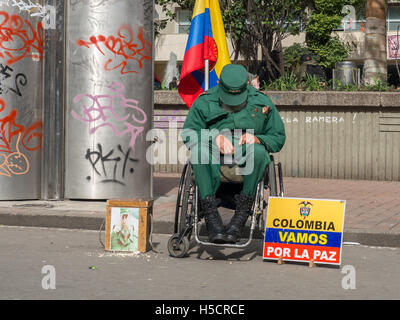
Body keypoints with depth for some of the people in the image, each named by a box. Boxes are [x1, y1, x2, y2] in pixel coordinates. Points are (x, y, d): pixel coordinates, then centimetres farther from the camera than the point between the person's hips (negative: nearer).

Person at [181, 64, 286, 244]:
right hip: (214, 158, 0)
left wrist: (257, 139, -9)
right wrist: (215, 138, -12)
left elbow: (278, 138, 14)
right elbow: (187, 133, 6)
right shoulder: (204, 102, 8)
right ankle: (211, 218, -39)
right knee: (198, 149, -35)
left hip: (246, 162, 0)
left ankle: (242, 214, -34)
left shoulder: (262, 102, 10)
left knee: (258, 151, -36)